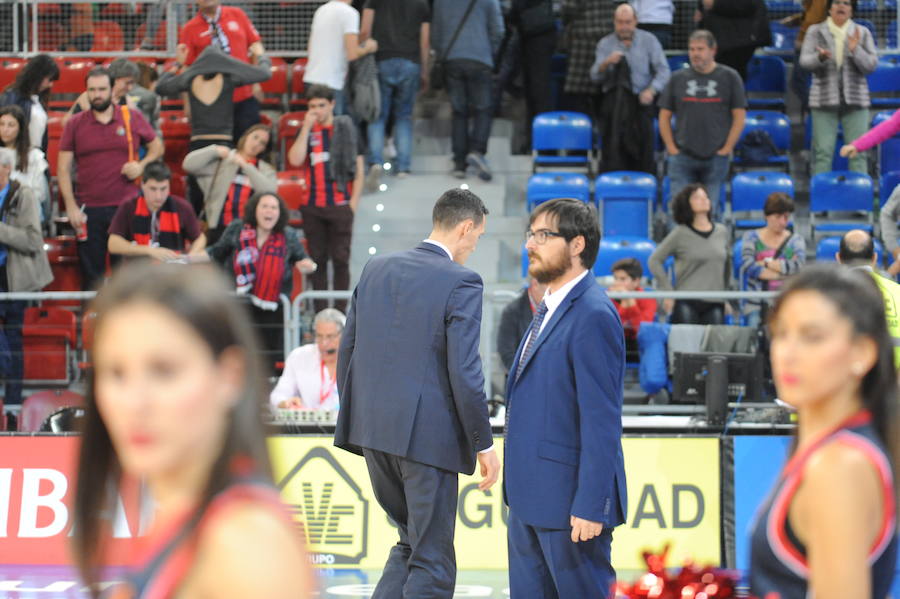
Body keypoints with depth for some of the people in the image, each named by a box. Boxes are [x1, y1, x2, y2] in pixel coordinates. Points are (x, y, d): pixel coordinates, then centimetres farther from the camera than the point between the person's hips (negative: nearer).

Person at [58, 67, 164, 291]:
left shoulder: (133, 118, 6)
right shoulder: (75, 125, 5)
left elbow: (157, 146, 18)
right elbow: (63, 168, 5)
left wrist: (142, 165, -4)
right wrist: (71, 206, -5)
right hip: (89, 212, 0)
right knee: (91, 277, 4)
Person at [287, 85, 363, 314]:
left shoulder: (347, 129, 2)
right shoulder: (306, 131, 7)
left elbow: (359, 170, 3)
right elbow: (295, 160, -11)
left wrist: (353, 202, -5)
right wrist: (307, 127, -11)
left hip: (340, 206, -2)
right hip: (313, 207, 2)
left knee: (341, 260, -1)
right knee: (317, 260, 6)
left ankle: (340, 311, 4)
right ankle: (319, 312, 12)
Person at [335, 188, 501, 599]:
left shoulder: (376, 269, 9)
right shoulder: (461, 283, -10)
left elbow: (347, 350, 12)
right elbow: (464, 371, -14)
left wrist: (354, 419, 21)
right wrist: (483, 444, -6)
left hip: (373, 428, 6)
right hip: (427, 435, -6)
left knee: (412, 541, 22)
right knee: (431, 564, 3)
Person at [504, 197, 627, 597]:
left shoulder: (593, 315, -16)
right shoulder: (549, 309, 15)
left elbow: (602, 421, -20)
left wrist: (590, 506, -23)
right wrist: (519, 492, 19)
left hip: (568, 501, -10)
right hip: (530, 498, 10)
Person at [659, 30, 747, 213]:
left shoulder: (729, 77, 3)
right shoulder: (678, 78, 7)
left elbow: (739, 117, 2)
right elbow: (664, 117, 11)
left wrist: (726, 149, -4)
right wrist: (671, 148, 2)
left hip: (715, 158, -1)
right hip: (682, 157, 1)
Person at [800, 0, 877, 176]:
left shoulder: (862, 33, 8)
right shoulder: (815, 31, 7)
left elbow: (871, 65, -1)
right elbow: (805, 61, -4)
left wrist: (855, 50, -19)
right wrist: (820, 57, -25)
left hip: (855, 100, 1)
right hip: (825, 99, -1)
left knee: (858, 151, -4)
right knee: (823, 151, -5)